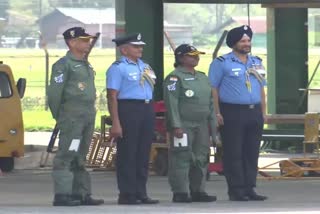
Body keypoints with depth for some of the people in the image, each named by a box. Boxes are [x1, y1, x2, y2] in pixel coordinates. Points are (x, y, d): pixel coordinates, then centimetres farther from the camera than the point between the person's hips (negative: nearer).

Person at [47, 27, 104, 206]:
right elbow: (54, 93, -11)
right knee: (66, 156, -10)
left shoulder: (86, 65, 19)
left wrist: (91, 114, 15)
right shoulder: (63, 65, -8)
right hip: (72, 116, -9)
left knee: (80, 158, 12)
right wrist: (58, 117, -6)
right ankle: (62, 195, -12)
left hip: (88, 116, 9)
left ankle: (81, 194, 15)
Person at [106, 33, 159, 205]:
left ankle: (141, 193, 16)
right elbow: (112, 96, -11)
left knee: (143, 155, 10)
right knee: (127, 154, -4)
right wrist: (115, 123, -18)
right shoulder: (117, 68, -6)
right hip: (128, 109, -8)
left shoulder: (144, 67, 18)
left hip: (147, 109, 8)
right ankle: (127, 195, -1)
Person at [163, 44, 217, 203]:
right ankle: (180, 193, -7)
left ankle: (198, 191, 16)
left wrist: (213, 124, 16)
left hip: (201, 126, 8)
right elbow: (171, 103, -13)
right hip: (183, 126, -8)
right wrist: (176, 125, -20)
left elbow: (210, 103, 22)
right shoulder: (175, 77, -6)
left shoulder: (203, 77, 19)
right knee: (181, 159, -8)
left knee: (201, 159, 9)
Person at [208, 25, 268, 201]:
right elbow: (213, 89, -6)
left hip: (254, 112, 6)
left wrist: (263, 112, 15)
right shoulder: (221, 63, -2)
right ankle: (236, 191, -3)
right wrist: (217, 113, -13)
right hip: (232, 113, -6)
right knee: (233, 154, -5)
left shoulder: (257, 63, 17)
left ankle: (249, 189, 11)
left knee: (252, 153, 6)